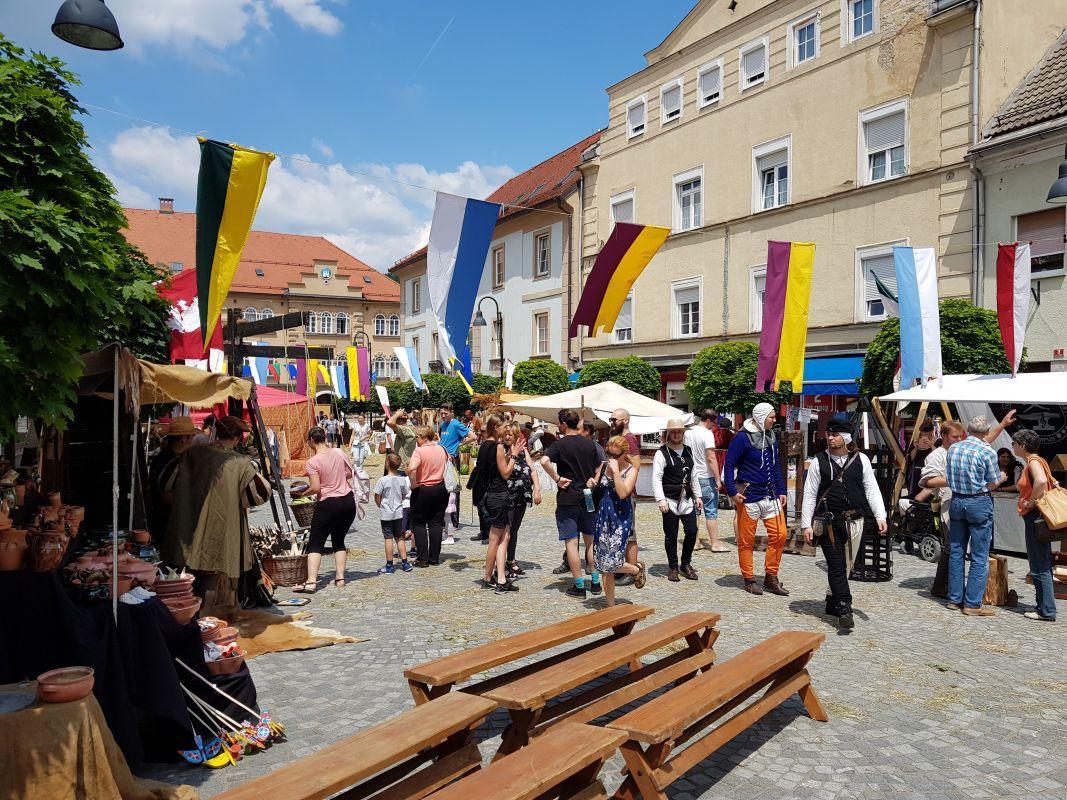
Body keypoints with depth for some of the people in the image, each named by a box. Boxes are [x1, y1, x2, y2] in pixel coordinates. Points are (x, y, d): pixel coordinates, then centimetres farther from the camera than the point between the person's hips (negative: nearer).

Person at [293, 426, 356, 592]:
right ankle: (340, 578, 12)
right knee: (339, 541, 17)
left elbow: (316, 488, -17)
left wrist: (302, 494, 1)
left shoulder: (313, 462, -13)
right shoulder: (338, 453, 2)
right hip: (348, 501, 5)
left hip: (328, 504, -5)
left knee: (315, 543, 3)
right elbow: (349, 474, 12)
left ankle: (311, 582, -7)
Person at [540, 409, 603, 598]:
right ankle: (595, 582, 19)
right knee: (591, 540, 16)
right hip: (589, 498, 5)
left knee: (571, 542, 1)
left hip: (568, 499, -5)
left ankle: (579, 585, 2)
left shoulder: (559, 444, -9)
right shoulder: (590, 443, 7)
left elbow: (544, 461, -26)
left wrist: (557, 479, -16)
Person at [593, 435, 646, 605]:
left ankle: (637, 569, 18)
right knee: (603, 563, 6)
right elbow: (596, 487, 20)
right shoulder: (604, 466, 6)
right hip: (603, 517, 5)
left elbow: (622, 493, -21)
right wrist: (592, 483, -3)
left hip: (621, 519, -5)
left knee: (611, 561, -14)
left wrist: (615, 471, -21)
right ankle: (611, 604, 19)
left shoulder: (631, 470, -7)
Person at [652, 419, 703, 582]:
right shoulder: (662, 453, -6)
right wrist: (661, 500, -19)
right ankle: (673, 567, 16)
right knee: (671, 536, 2)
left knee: (692, 532, 0)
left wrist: (697, 496, 17)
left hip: (687, 500, 5)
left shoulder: (688, 451, 14)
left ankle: (686, 564, 19)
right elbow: (656, 478, -11)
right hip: (670, 501, -5)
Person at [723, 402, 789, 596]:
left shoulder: (771, 437, 11)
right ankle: (749, 579, 16)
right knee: (746, 540, 3)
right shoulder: (743, 437, -10)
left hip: (771, 496, 7)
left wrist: (781, 491, 15)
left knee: (779, 535, 3)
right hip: (749, 496, -6)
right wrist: (732, 491, -15)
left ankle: (771, 577, 16)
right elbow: (729, 465, -10)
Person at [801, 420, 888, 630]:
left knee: (846, 565, 10)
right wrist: (806, 524, -1)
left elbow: (872, 489, 6)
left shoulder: (861, 460, 6)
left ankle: (833, 601, 26)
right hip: (828, 522, -2)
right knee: (836, 566, -7)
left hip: (854, 522, 2)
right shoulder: (819, 462, 2)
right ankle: (844, 610, -8)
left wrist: (880, 516, -5)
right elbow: (810, 494, 3)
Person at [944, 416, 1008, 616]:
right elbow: (993, 483, -5)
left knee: (956, 552, 12)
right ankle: (973, 604, 3)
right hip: (979, 503, -5)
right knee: (979, 557, 2)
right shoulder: (987, 452, -12)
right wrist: (1002, 478, 14)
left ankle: (955, 599, 18)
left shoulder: (953, 449, 4)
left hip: (957, 500, 5)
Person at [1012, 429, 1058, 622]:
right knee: (1042, 566, 15)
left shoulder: (1034, 461, -14)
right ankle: (1045, 606, 22)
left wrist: (1031, 502, -22)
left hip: (1035, 517, -10)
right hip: (1038, 518, 10)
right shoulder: (1038, 461, 16)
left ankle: (1047, 611, -1)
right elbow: (1053, 484, 22)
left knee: (1040, 567, -5)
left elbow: (1041, 481, -34)